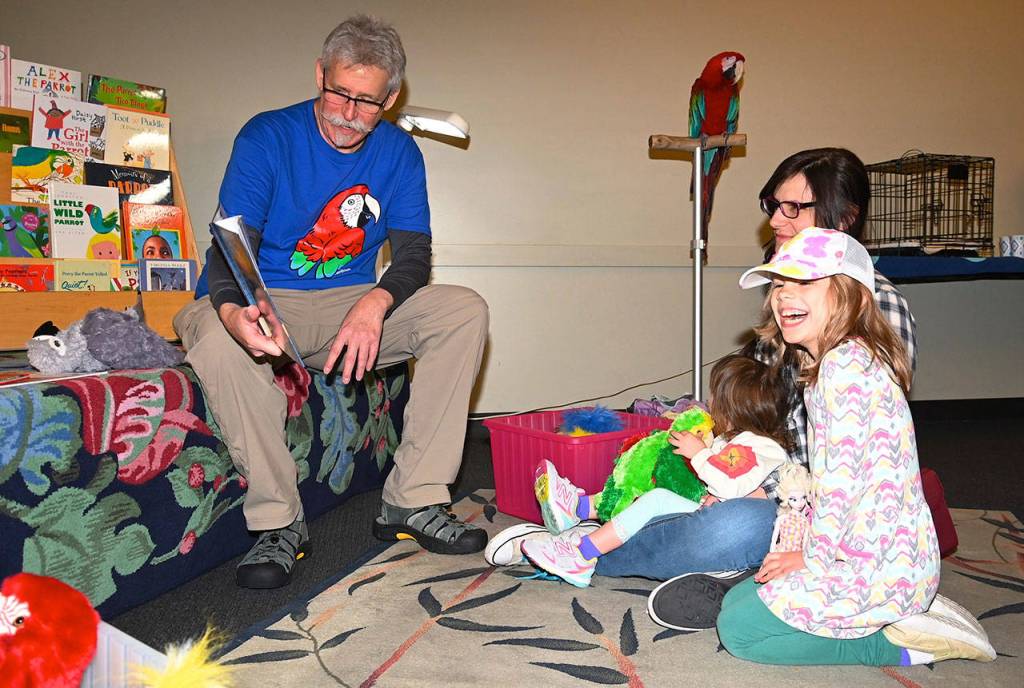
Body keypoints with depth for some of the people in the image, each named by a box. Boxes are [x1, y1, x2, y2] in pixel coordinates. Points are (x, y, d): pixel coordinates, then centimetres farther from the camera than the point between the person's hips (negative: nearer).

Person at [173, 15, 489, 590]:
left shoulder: (399, 152, 2)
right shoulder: (267, 137, -9)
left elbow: (414, 255, -5)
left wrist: (374, 305, -28)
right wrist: (233, 311, -43)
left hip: (356, 304, 4)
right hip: (265, 304, -3)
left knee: (465, 310, -17)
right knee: (218, 340, -37)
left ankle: (413, 500, -18)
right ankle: (280, 521, -23)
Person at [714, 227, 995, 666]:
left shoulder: (845, 362, -19)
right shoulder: (836, 362, 12)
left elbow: (843, 473, -21)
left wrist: (813, 556, -11)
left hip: (876, 564, -10)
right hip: (885, 555, 10)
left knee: (738, 629, -4)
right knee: (737, 599, 17)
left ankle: (899, 646, -2)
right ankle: (908, 615, 14)